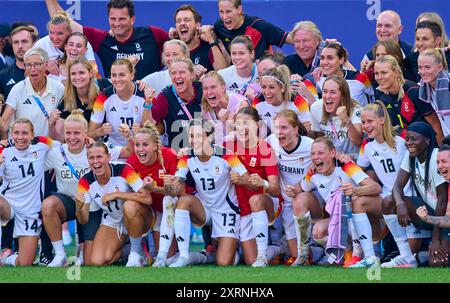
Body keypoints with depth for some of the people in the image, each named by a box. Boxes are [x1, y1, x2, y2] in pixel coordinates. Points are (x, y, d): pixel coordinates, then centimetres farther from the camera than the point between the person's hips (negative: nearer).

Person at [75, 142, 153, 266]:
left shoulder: (123, 170, -22)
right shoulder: (86, 182, -11)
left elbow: (147, 198, -32)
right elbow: (84, 220, -10)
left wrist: (116, 194, -31)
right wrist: (79, 208, -34)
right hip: (112, 223, 3)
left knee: (130, 205, -38)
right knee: (97, 262, -19)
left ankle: (136, 253, -15)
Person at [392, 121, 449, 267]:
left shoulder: (437, 158, -22)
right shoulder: (411, 156, -1)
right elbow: (398, 186, -5)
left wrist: (436, 239, -21)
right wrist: (400, 204, -30)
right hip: (428, 211, 7)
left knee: (437, 262, -27)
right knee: (390, 202, -18)